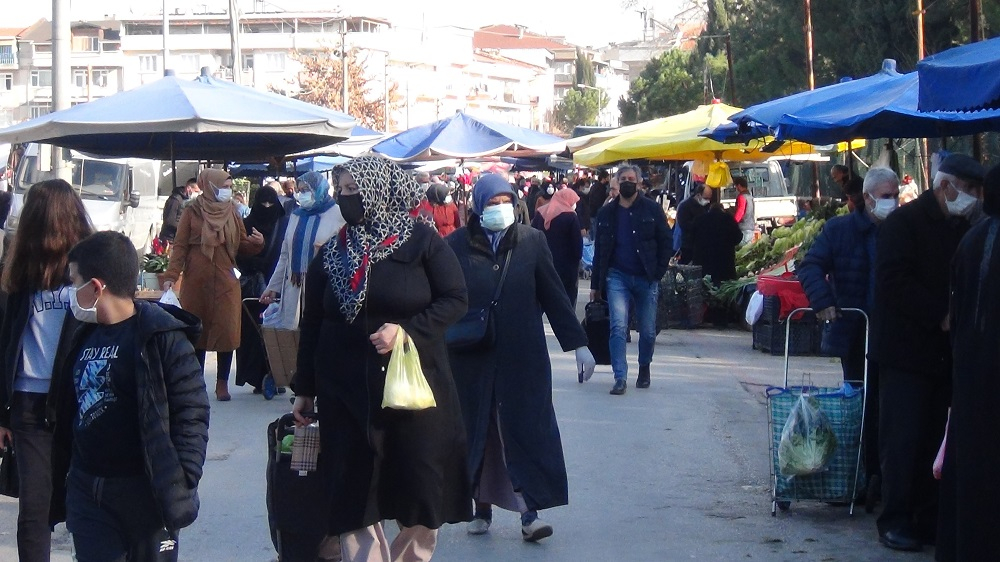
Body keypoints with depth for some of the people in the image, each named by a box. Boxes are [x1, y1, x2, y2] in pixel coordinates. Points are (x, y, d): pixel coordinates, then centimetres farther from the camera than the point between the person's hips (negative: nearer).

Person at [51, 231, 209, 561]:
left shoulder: (163, 338, -11)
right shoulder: (84, 338, 11)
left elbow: (191, 413, -13)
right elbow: (68, 412, 17)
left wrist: (181, 483, -17)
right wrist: (63, 476, 16)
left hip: (147, 493, -6)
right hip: (87, 493, 6)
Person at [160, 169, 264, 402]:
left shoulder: (232, 213, 7)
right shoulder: (192, 212, -1)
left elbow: (242, 245, 10)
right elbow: (180, 247, -3)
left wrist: (256, 243, -12)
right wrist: (171, 276, -12)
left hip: (225, 283, 2)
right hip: (196, 283, -2)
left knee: (226, 331, -3)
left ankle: (222, 383, 6)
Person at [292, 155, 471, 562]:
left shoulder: (422, 242, -2)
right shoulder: (331, 253, 7)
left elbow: (455, 300, -5)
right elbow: (311, 325, 11)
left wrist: (407, 330, -18)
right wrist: (305, 390, 11)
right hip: (346, 392, 2)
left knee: (420, 497, 2)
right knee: (354, 496, 2)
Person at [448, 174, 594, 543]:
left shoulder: (531, 241, -1)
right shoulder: (456, 246, -4)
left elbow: (554, 295, 1)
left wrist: (579, 344, -1)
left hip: (523, 356, 0)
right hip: (472, 359, 0)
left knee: (526, 429, -2)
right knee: (477, 431, 8)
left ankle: (530, 512, 0)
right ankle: (482, 506, 21)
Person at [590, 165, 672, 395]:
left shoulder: (652, 209, 1)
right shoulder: (607, 212, 8)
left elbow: (666, 243, 1)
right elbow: (599, 249, 12)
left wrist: (659, 272, -9)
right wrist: (596, 284, 10)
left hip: (646, 278, -1)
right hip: (617, 276, 1)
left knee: (648, 331, 7)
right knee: (618, 326, -12)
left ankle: (644, 368, 32)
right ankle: (620, 378, -12)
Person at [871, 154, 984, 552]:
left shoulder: (961, 229, 15)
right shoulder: (904, 222, -6)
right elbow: (893, 282, -16)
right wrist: (940, 315, -18)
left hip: (946, 352, 6)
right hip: (907, 351, -6)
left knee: (938, 441, 5)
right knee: (903, 440, -3)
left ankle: (930, 519, 11)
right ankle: (896, 521, 4)